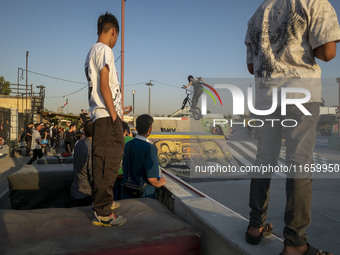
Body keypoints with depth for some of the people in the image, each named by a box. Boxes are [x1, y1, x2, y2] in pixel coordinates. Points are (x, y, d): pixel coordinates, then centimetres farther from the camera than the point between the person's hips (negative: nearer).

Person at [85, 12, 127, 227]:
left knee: (103, 162, 14)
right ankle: (103, 213, -3)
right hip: (107, 115, -10)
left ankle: (102, 204, 25)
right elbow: (104, 85, -16)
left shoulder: (91, 53, 23)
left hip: (100, 116, 10)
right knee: (109, 162, -8)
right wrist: (114, 114, -14)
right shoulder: (104, 50, -6)